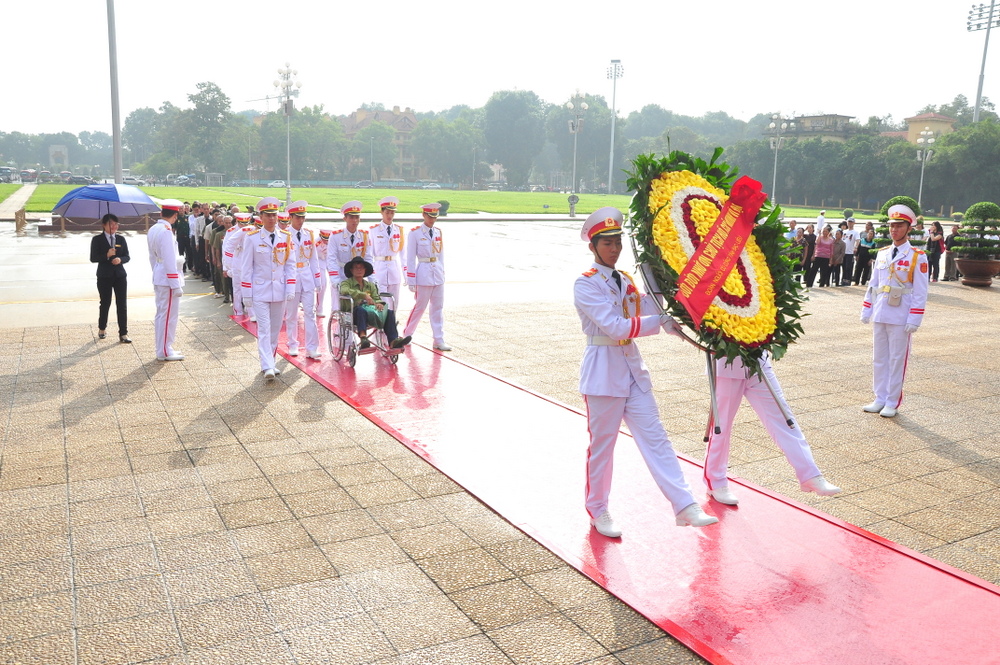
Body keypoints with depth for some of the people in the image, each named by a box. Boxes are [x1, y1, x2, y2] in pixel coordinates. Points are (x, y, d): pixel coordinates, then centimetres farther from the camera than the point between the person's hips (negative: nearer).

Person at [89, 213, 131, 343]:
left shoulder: (121, 239, 8)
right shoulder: (97, 239, -1)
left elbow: (127, 257, 7)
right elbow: (93, 258, -6)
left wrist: (120, 259, -14)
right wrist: (106, 255, -21)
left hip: (120, 275, 2)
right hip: (104, 276, -2)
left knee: (122, 305, -3)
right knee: (105, 303, 9)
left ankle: (123, 334, 0)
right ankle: (102, 329, 32)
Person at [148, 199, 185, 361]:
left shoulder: (153, 229, 9)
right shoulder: (166, 231, -19)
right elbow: (170, 260, -20)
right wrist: (176, 285, -18)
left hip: (158, 278, 9)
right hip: (168, 279, -9)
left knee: (161, 314, 16)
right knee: (168, 315, -1)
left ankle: (162, 348, 25)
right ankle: (164, 351, 6)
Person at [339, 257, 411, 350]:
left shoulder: (370, 285, 26)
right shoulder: (346, 283, 10)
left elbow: (377, 298, 15)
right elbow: (344, 291, -15)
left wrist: (379, 303, -13)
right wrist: (364, 295, -25)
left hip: (370, 311, 5)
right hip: (354, 314, -5)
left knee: (389, 312, -18)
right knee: (361, 309, -39)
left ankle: (393, 341, -35)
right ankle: (363, 337, -59)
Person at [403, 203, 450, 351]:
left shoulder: (438, 232, 10)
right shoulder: (415, 233, -5)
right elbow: (410, 258, -6)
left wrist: (442, 273, 13)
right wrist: (411, 280, -8)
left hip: (437, 273, 5)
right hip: (423, 273, -5)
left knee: (438, 308, 5)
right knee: (420, 307, 2)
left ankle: (439, 340, 9)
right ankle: (406, 335, 21)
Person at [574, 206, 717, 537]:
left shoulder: (626, 281, 12)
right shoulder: (585, 285, -11)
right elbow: (615, 326, -21)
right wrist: (661, 322, -22)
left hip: (633, 369, 6)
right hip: (603, 371, -6)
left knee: (655, 438, 3)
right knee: (601, 445, 6)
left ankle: (685, 506, 3)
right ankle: (598, 511, 23)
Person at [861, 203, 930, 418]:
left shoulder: (917, 257, -5)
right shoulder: (882, 253, 9)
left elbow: (920, 291, -8)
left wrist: (914, 319, -13)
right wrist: (866, 310, 8)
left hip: (900, 318, -5)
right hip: (879, 315, 5)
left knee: (897, 360, 3)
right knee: (879, 359, 10)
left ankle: (892, 403, 12)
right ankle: (880, 399, 20)